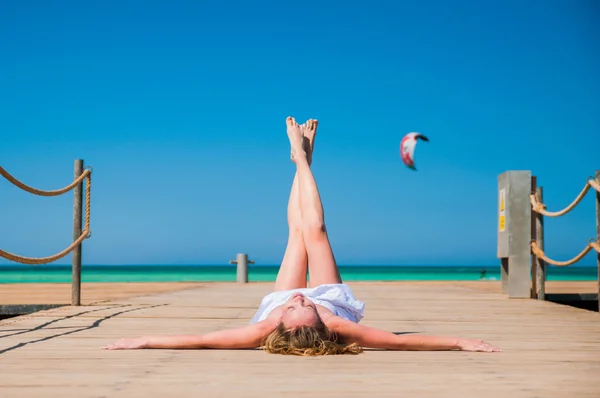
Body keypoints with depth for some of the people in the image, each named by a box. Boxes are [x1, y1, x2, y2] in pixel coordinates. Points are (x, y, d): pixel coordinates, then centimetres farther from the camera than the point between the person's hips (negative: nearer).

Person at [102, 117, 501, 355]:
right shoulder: (335, 327, -48)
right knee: (314, 230, 8)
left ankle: (301, 159, 37)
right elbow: (400, 340, -44)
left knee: (300, 232, 10)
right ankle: (302, 160, 36)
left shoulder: (267, 331, -48)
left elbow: (200, 339, -43)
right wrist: (460, 342, -45)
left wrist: (143, 341, -42)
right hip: (333, 301, 0)